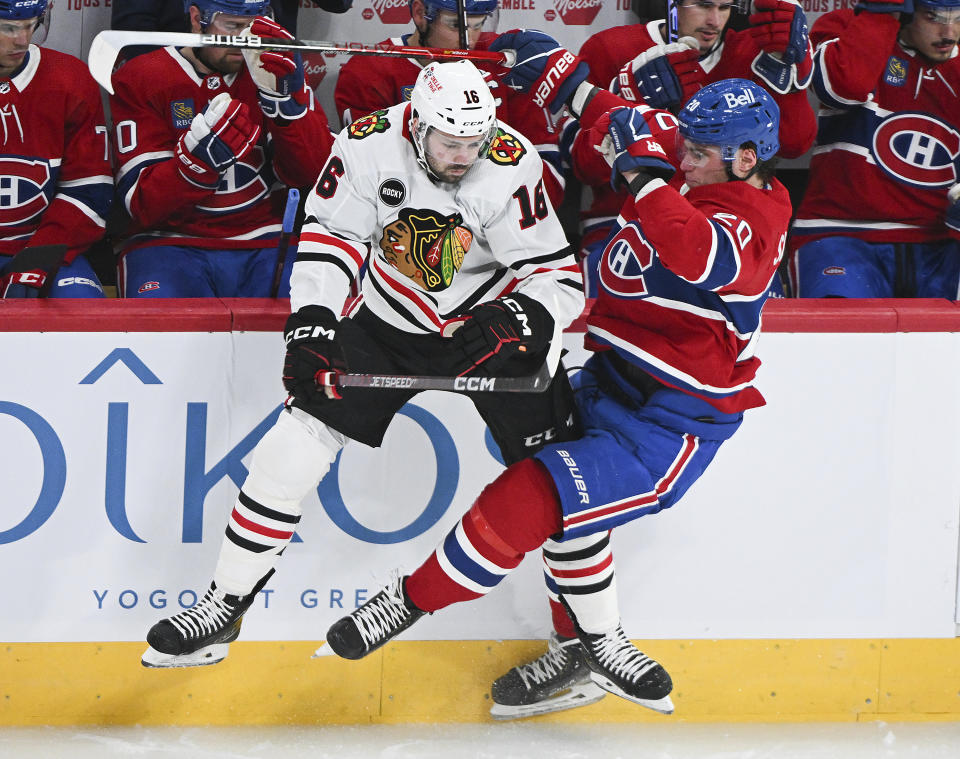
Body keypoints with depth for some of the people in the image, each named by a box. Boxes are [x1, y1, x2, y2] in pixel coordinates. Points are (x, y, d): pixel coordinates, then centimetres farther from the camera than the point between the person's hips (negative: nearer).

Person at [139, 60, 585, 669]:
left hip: (491, 322, -2)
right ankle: (224, 607, 6)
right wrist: (312, 321, -21)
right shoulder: (370, 144, -21)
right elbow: (330, 236, -10)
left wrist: (515, 322, -40)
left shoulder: (511, 167, -26)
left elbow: (560, 277, -22)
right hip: (391, 318, 2)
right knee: (297, 442, -6)